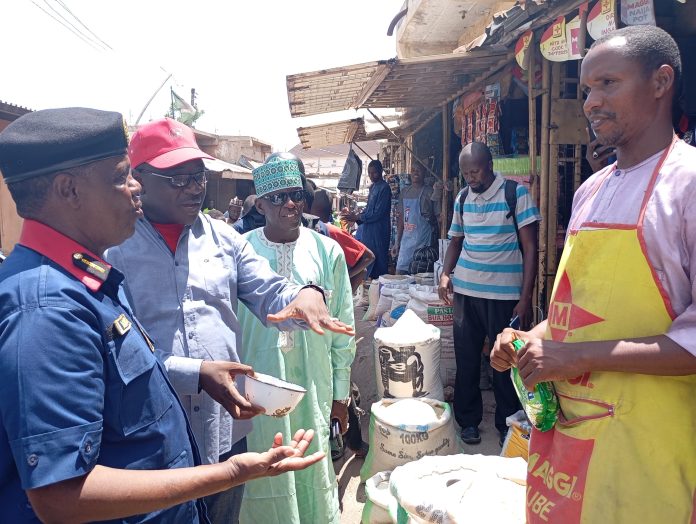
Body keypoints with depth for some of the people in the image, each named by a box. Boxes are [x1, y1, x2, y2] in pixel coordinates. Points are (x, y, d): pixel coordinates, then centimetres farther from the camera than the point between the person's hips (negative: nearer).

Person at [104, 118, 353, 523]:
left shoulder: (223, 238, 4)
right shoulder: (113, 248, -10)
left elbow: (270, 294, 3)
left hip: (227, 430, 4)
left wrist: (306, 295, -20)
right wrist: (196, 374, -26)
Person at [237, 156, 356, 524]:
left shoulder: (327, 251, -4)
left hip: (313, 388, 1)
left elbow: (342, 329, 1)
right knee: (264, 477, 13)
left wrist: (340, 393, 4)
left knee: (314, 474, 14)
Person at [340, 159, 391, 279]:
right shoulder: (373, 186, 15)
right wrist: (355, 215, 5)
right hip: (368, 230, 9)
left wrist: (357, 217, -15)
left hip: (379, 232, -9)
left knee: (379, 263, -3)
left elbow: (378, 213, -19)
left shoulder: (384, 188, -14)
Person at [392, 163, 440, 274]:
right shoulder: (405, 192, 12)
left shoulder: (429, 192, -6)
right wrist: (397, 242, 13)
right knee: (400, 273, 6)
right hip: (406, 241, 6)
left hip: (423, 242, -6)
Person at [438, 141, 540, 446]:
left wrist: (526, 298, -11)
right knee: (466, 357, 9)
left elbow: (529, 247, -6)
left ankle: (507, 425, 23)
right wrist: (445, 274, 1)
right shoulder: (462, 198, 10)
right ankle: (468, 420, 25)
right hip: (465, 291, 4)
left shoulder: (516, 194, -4)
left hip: (504, 293, -4)